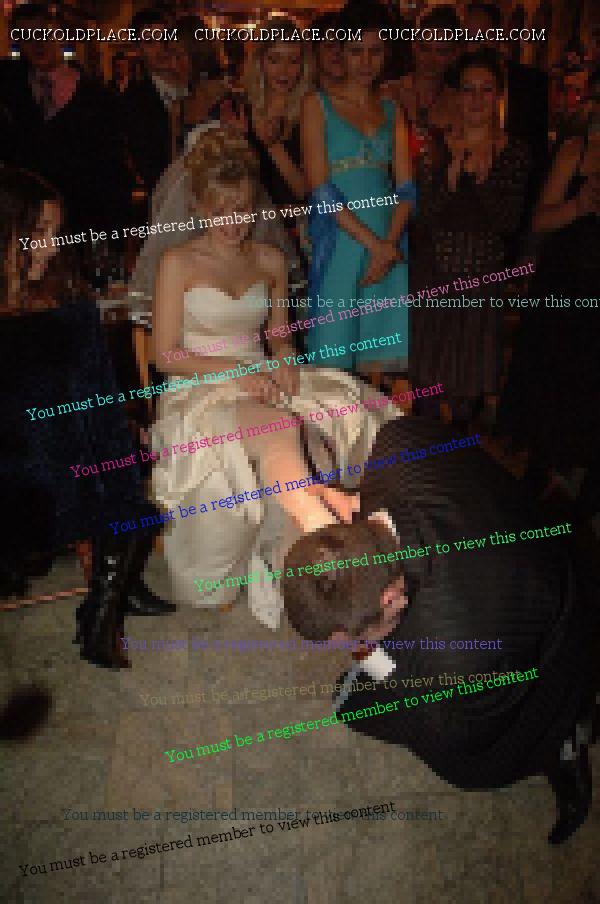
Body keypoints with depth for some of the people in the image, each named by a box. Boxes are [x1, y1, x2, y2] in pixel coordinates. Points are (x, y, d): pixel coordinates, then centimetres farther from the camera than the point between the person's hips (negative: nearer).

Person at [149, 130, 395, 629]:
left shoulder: (271, 261, 16)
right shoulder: (179, 263, 2)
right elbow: (167, 354, -3)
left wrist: (284, 360, -3)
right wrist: (235, 368, -16)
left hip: (261, 380, 5)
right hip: (200, 389, -5)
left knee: (344, 411, -26)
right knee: (273, 424, -38)